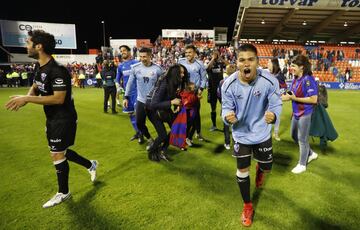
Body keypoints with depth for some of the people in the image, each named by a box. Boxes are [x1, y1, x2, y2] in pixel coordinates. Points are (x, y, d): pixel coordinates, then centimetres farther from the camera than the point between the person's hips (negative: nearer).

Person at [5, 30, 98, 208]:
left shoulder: (57, 70, -25)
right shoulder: (39, 66, 6)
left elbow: (59, 99, -29)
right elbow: (35, 87, 15)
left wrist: (27, 99, -27)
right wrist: (27, 96, -9)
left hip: (63, 119, -10)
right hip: (52, 118, 10)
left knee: (57, 155, 3)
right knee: (60, 152, 19)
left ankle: (63, 193, 24)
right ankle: (91, 165, 39)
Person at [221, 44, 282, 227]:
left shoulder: (269, 81, -23)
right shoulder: (229, 84, -22)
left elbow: (276, 105, -14)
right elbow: (227, 108, -13)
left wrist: (273, 115, -38)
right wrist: (228, 117, -37)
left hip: (262, 133, 1)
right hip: (241, 134, 0)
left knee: (266, 167, 17)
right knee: (242, 171, 9)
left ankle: (259, 170, 60)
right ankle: (247, 206, 34)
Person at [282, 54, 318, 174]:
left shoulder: (308, 80, -21)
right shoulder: (295, 79, 3)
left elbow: (314, 99, -23)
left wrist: (294, 98, -24)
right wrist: (286, 96, -10)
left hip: (305, 114, -9)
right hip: (296, 113, 9)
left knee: (302, 139, 5)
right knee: (294, 136, 22)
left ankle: (302, 164, 24)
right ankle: (310, 154, 43)